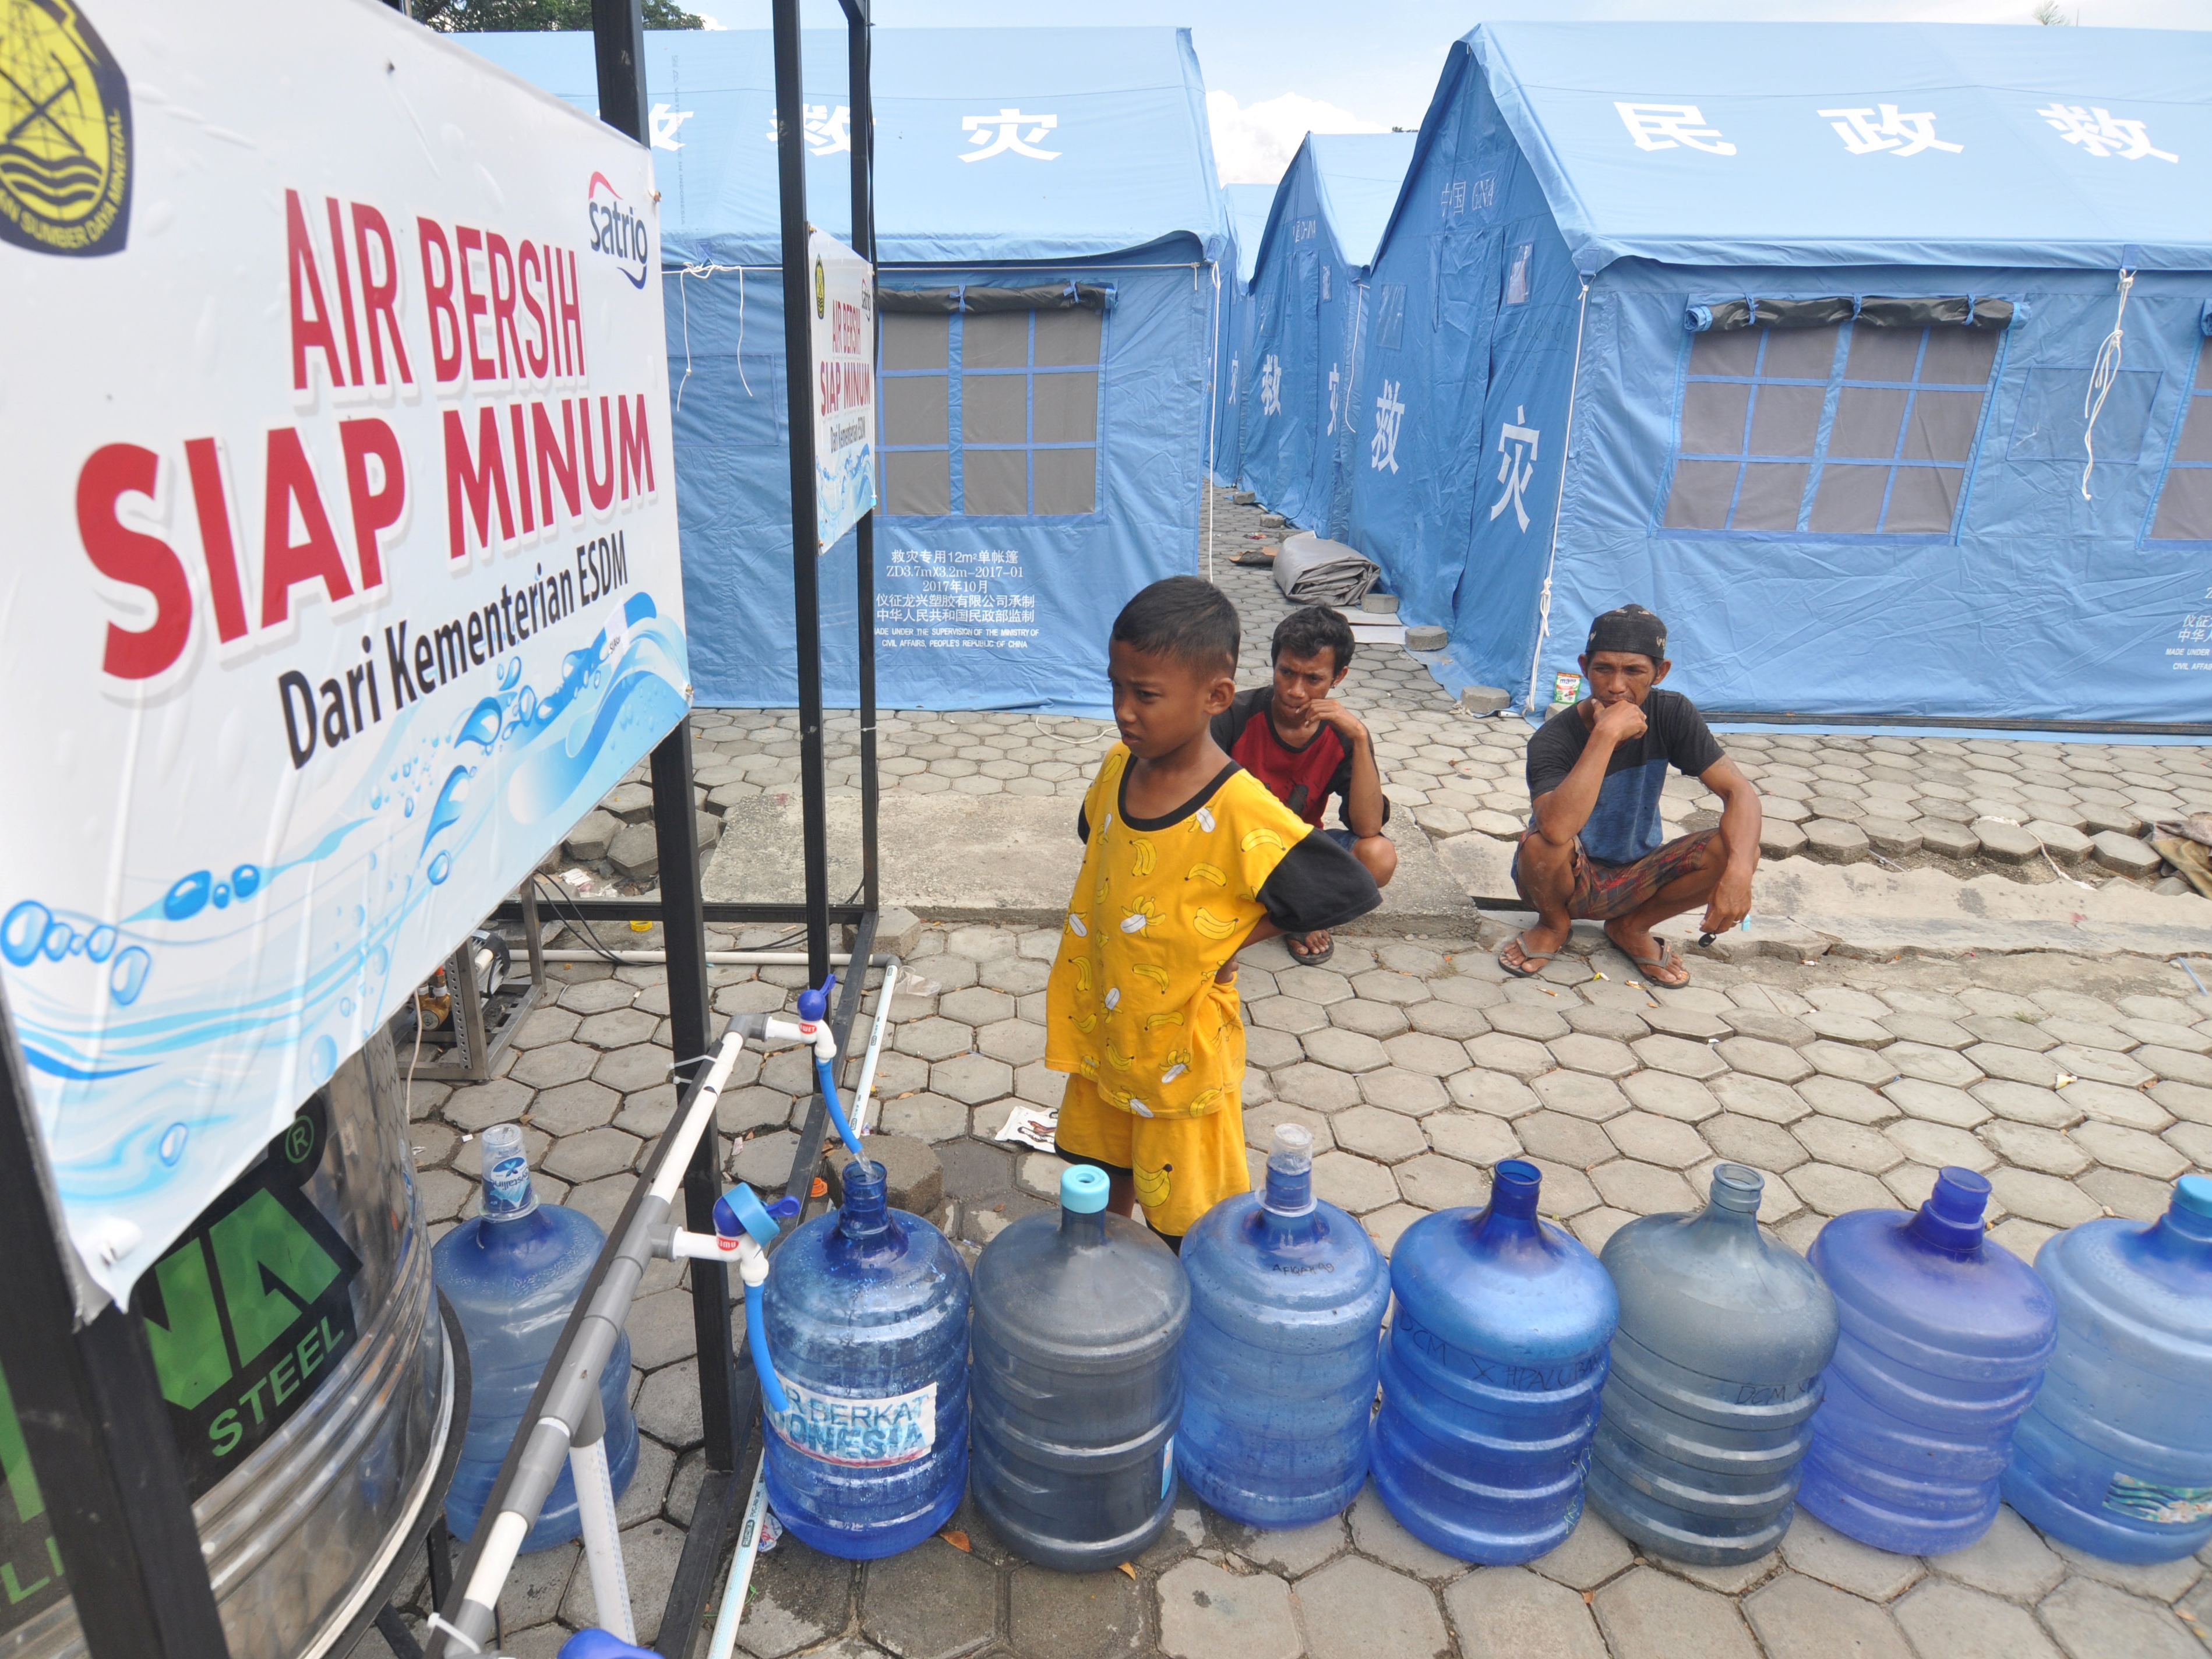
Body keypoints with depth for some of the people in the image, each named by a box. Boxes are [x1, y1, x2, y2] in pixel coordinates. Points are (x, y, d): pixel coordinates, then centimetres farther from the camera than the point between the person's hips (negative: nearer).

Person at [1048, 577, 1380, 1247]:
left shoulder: (1241, 815, -28)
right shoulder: (1117, 767, -7)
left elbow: (1352, 890, -23)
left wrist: (1234, 938, -18)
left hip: (1182, 1049, -6)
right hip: (1101, 1033, 6)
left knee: (1187, 1221, 13)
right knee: (1102, 1181, 28)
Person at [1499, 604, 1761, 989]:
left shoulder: (1671, 715, -13)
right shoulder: (1553, 740, -26)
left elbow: (1740, 792, -16)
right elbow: (1557, 829, -45)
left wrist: (1739, 870, -35)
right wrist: (1606, 734, -43)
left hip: (1634, 879, 4)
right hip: (1568, 883, -3)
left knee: (1740, 849, -20)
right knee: (1541, 843, -37)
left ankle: (1632, 927, 5)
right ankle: (1553, 924, 0)